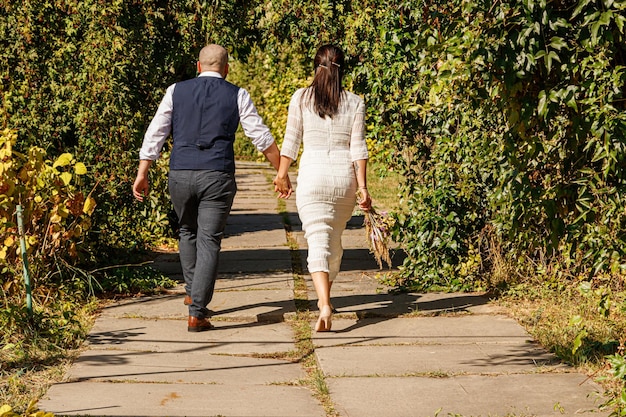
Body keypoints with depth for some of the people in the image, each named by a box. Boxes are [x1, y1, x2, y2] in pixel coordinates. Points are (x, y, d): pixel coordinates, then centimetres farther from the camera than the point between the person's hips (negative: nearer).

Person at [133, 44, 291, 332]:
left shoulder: (176, 92, 8)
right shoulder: (237, 96, 4)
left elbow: (155, 133, 4)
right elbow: (262, 138, 2)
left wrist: (142, 174, 6)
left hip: (180, 175, 2)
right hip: (217, 177, -2)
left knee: (188, 231, 27)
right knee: (208, 243, 0)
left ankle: (193, 293, 30)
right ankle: (197, 313, -8)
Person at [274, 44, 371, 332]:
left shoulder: (301, 98, -1)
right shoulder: (355, 103, 2)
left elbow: (291, 141, 2)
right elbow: (358, 147, -2)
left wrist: (282, 175, 14)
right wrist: (362, 186, -2)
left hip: (312, 175, -2)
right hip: (344, 177, 2)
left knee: (318, 241, -6)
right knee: (334, 240, 20)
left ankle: (324, 306, -25)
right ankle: (324, 296, 36)